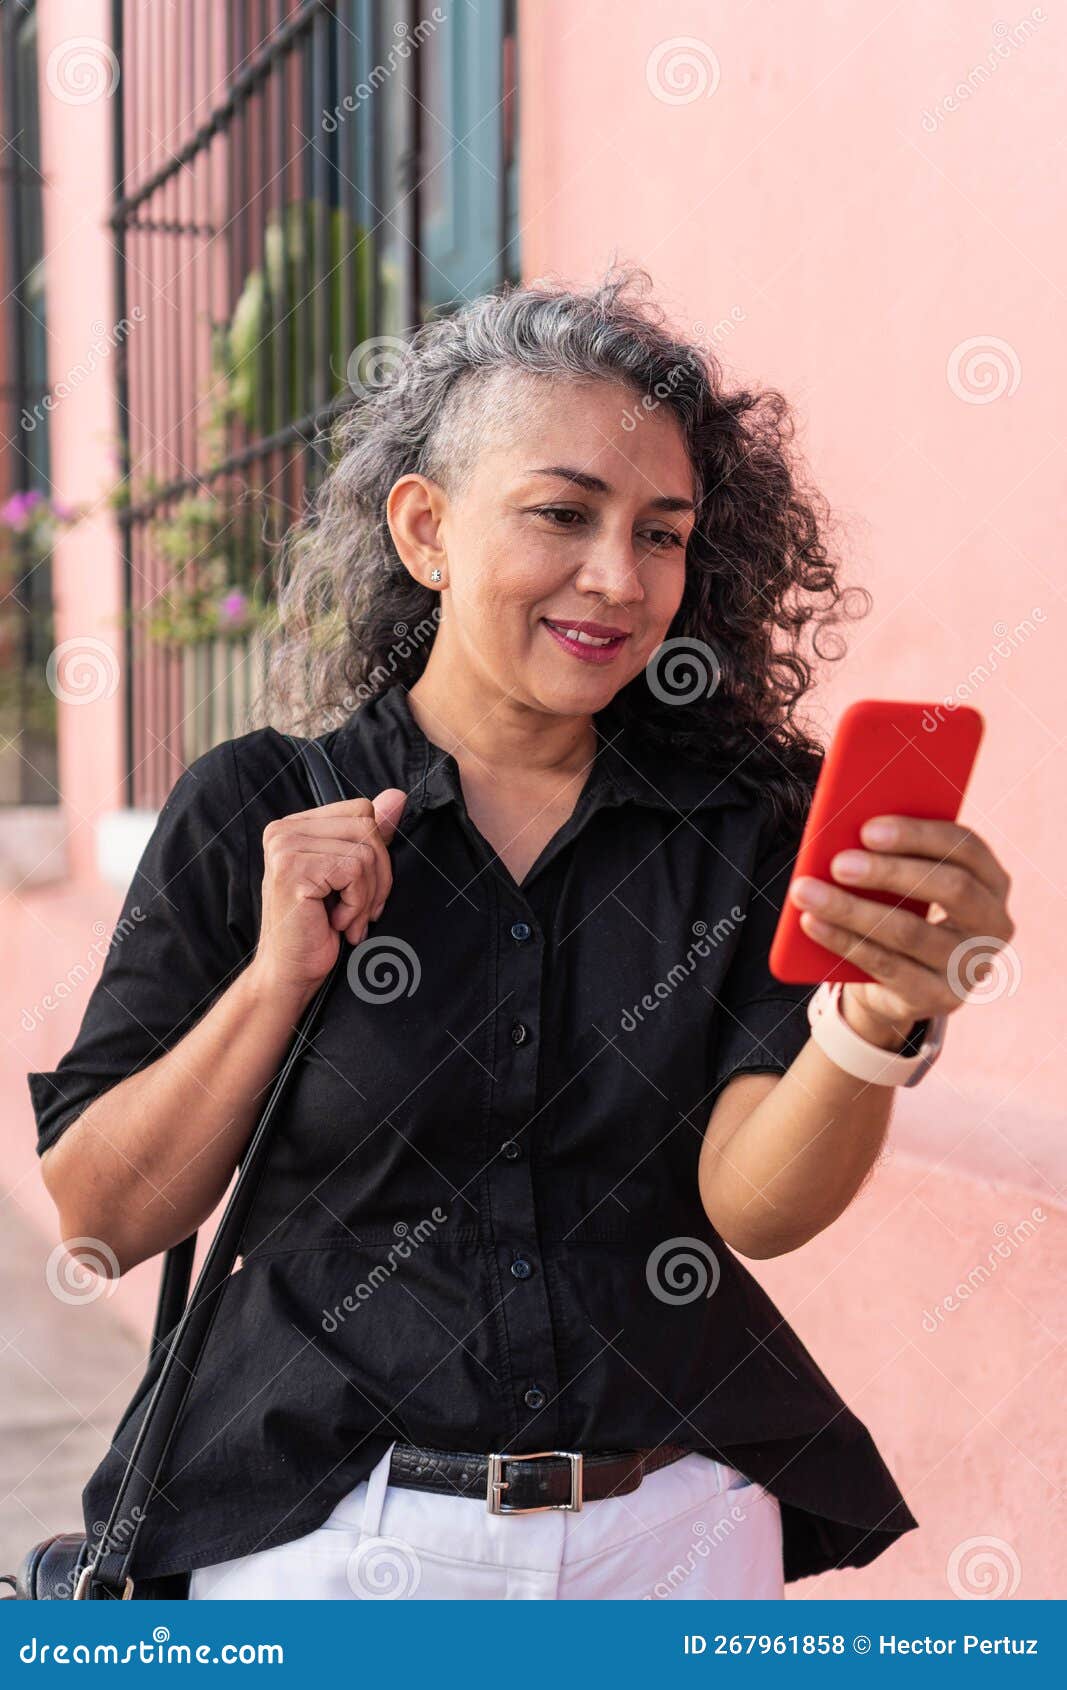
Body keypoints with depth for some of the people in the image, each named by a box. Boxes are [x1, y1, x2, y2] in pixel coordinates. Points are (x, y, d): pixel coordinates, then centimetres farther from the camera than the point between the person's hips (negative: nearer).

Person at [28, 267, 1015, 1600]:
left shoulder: (748, 818, -4)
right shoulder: (256, 812, -7)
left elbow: (754, 1202, -15)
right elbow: (102, 1218, -6)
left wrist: (876, 1024, -34)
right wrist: (277, 981, -19)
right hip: (324, 1535, -1)